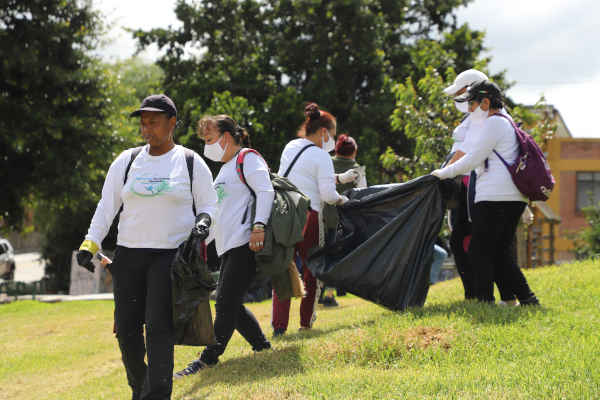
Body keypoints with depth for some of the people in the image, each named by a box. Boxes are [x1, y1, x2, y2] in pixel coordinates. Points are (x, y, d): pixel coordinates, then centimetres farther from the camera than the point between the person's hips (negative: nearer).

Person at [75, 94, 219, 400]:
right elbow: (107, 205, 10)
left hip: (171, 255, -3)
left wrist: (203, 221, -14)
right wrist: (90, 243, -1)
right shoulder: (126, 161, 8)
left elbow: (209, 204, 9)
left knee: (158, 326, -16)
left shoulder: (191, 163, 2)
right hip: (129, 255, 4)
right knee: (126, 329, 3)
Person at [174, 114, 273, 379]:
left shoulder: (248, 159, -1)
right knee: (229, 305, 9)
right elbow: (216, 214, 31)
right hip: (228, 248, 10)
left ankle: (208, 359, -15)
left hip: (246, 244, -10)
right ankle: (262, 346, 20)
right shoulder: (225, 169, 28)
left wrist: (259, 226, -27)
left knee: (226, 303, -13)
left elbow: (265, 191, -15)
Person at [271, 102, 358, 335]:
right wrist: (342, 200, 9)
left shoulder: (291, 148, 14)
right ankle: (306, 323, 15)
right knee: (311, 272, 11)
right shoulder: (321, 157, -7)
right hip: (308, 217, -5)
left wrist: (340, 178, 28)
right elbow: (328, 195, -12)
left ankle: (279, 325, -2)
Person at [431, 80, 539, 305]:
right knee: (500, 254, 10)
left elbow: (472, 160, -10)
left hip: (496, 197, -10)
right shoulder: (507, 124, 25)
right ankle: (527, 299, 5)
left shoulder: (494, 122, -6)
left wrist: (443, 173, 3)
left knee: (479, 252, -7)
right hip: (514, 199, 10)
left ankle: (485, 303, -10)